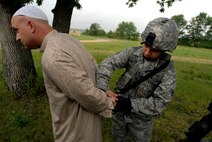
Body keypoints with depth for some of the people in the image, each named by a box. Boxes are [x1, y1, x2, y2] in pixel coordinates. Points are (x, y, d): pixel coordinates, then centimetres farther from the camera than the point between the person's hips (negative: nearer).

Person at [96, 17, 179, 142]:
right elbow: (108, 63, -23)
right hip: (120, 109, 2)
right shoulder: (132, 52, -16)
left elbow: (159, 103, -23)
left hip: (141, 117, -1)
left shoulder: (168, 71, -21)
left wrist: (130, 104, -32)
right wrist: (101, 89, -38)